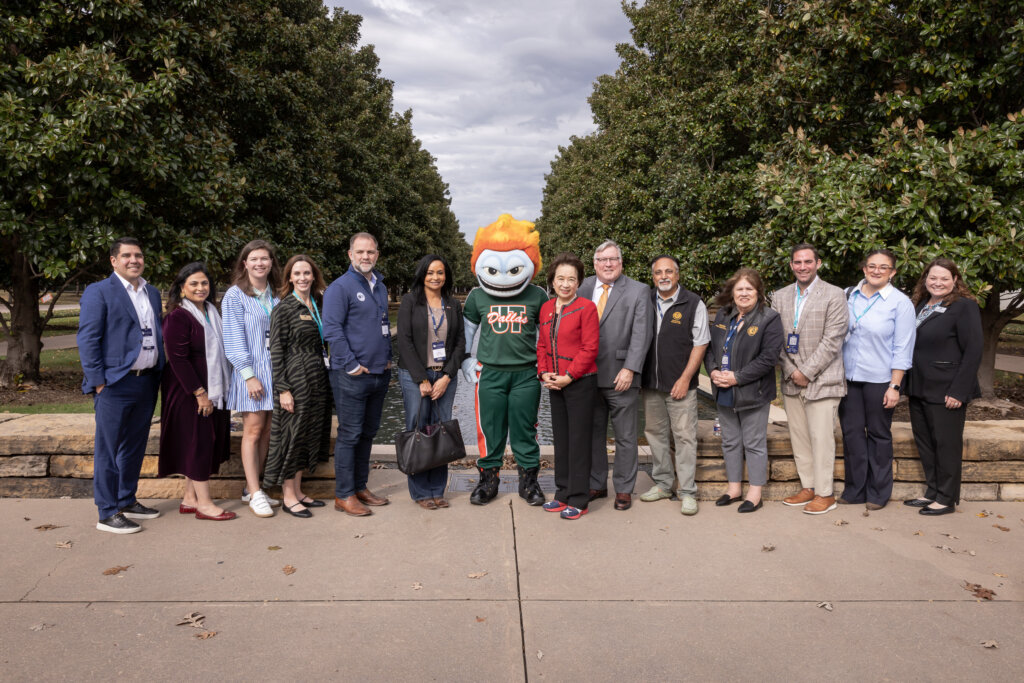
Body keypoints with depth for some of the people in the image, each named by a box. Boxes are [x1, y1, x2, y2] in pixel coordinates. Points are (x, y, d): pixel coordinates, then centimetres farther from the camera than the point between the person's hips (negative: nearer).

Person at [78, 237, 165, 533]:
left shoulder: (153, 293, 15)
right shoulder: (99, 292, -4)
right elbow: (87, 339, -9)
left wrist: (159, 374, 10)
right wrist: (98, 381, -14)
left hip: (146, 383, 7)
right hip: (115, 384, -6)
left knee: (135, 447, 15)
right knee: (109, 450, 1)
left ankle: (127, 502, 28)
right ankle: (108, 514, 8)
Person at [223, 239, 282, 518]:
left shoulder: (275, 296, 12)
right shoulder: (235, 296, -4)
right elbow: (234, 340, -9)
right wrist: (249, 375, -14)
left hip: (275, 370, 5)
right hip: (251, 371, -5)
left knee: (267, 431, 7)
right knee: (253, 430, -3)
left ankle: (252, 488, 18)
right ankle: (255, 493, 3)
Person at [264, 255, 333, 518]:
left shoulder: (318, 305, 11)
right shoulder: (284, 309, -8)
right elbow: (276, 351, -11)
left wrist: (326, 381, 11)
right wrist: (283, 389, -16)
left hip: (317, 379, 7)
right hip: (295, 380, -7)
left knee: (309, 435, 12)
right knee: (292, 435, 0)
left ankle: (298, 491, 24)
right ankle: (288, 497, 11)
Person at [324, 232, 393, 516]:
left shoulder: (380, 287, 15)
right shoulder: (340, 287, -9)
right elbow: (332, 330, -15)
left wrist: (387, 358, 14)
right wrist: (351, 365, -16)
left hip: (379, 373, 8)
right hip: (352, 376, -8)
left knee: (368, 432, 14)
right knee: (349, 434, -3)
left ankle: (360, 487, 26)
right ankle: (344, 495, 6)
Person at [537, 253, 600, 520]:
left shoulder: (586, 308, -10)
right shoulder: (546, 308, 9)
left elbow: (590, 348, -13)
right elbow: (542, 344, 13)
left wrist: (569, 376, -17)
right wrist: (544, 373, -2)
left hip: (580, 382, -6)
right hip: (555, 384, 7)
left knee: (579, 440, 0)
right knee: (560, 439, 14)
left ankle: (578, 500, 9)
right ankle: (563, 494, 26)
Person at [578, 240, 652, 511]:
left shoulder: (638, 291, -1)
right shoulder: (584, 287, 9)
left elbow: (641, 335, -7)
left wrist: (629, 369, -16)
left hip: (620, 376, -3)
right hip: (588, 375, 4)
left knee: (625, 436, 6)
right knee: (593, 433, 13)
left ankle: (624, 489, 19)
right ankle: (596, 484, 27)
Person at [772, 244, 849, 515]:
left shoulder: (834, 295, -5)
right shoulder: (780, 297, 10)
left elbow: (832, 341, -11)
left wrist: (806, 372, -13)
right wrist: (791, 371, -4)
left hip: (821, 380, -5)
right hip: (792, 381, 5)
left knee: (821, 438, -3)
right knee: (799, 437, 11)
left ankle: (825, 493, 9)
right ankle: (807, 487, 23)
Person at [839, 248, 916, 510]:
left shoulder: (900, 303, -5)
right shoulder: (849, 296, 6)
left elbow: (902, 349, -7)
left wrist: (895, 386, -11)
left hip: (879, 380, -3)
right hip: (848, 378, 4)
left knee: (878, 435, 8)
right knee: (851, 433, 7)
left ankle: (878, 493, 21)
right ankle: (855, 490, 20)